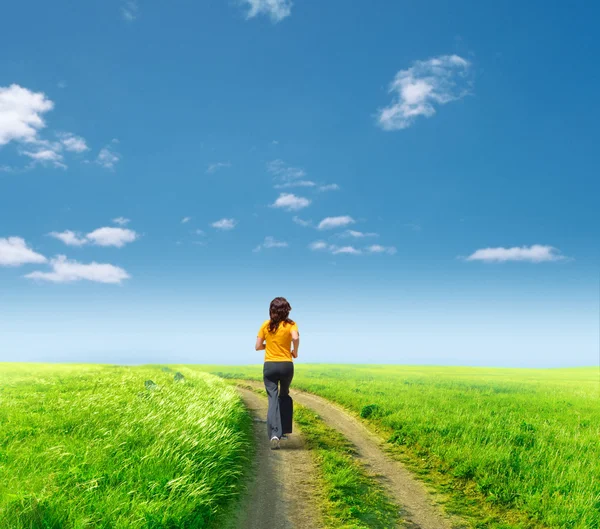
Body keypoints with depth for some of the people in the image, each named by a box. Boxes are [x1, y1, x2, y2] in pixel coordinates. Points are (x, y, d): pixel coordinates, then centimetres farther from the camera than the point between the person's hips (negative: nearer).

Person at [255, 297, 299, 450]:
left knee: (273, 399, -1)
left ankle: (274, 434, -18)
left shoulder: (266, 325, 3)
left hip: (269, 366, 0)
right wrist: (295, 352, -6)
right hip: (286, 365, 0)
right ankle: (284, 430, 22)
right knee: (284, 396, 21)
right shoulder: (290, 324, -3)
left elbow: (258, 346, 3)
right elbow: (295, 338, -23)